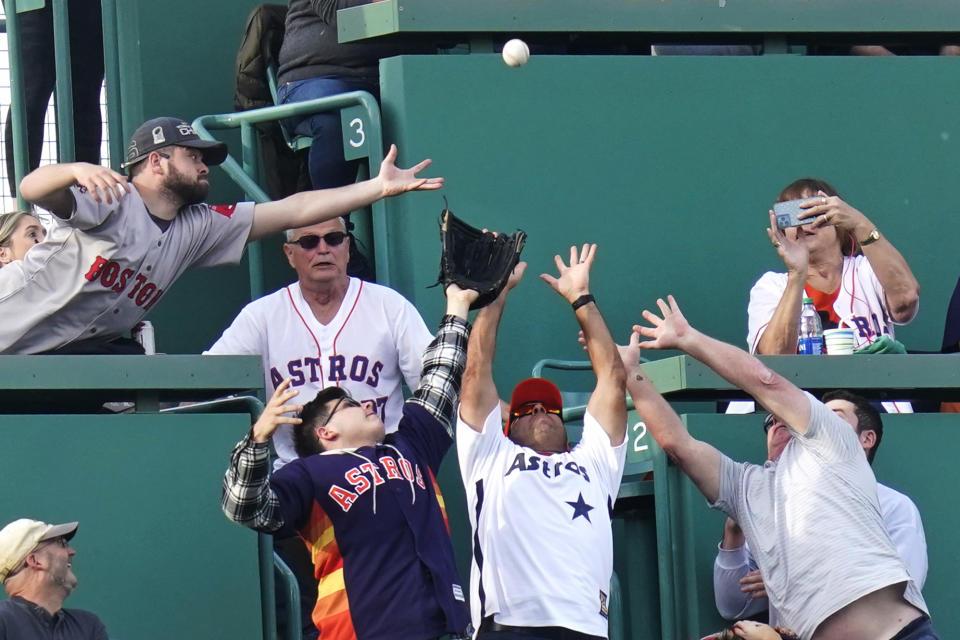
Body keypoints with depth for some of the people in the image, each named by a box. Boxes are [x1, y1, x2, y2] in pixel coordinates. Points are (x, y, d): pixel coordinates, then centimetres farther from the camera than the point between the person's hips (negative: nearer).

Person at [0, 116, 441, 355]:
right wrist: (78, 170, -54)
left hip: (82, 352, 7)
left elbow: (294, 211, 5)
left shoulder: (198, 228, 7)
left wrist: (379, 187, 0)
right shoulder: (111, 202, -15)